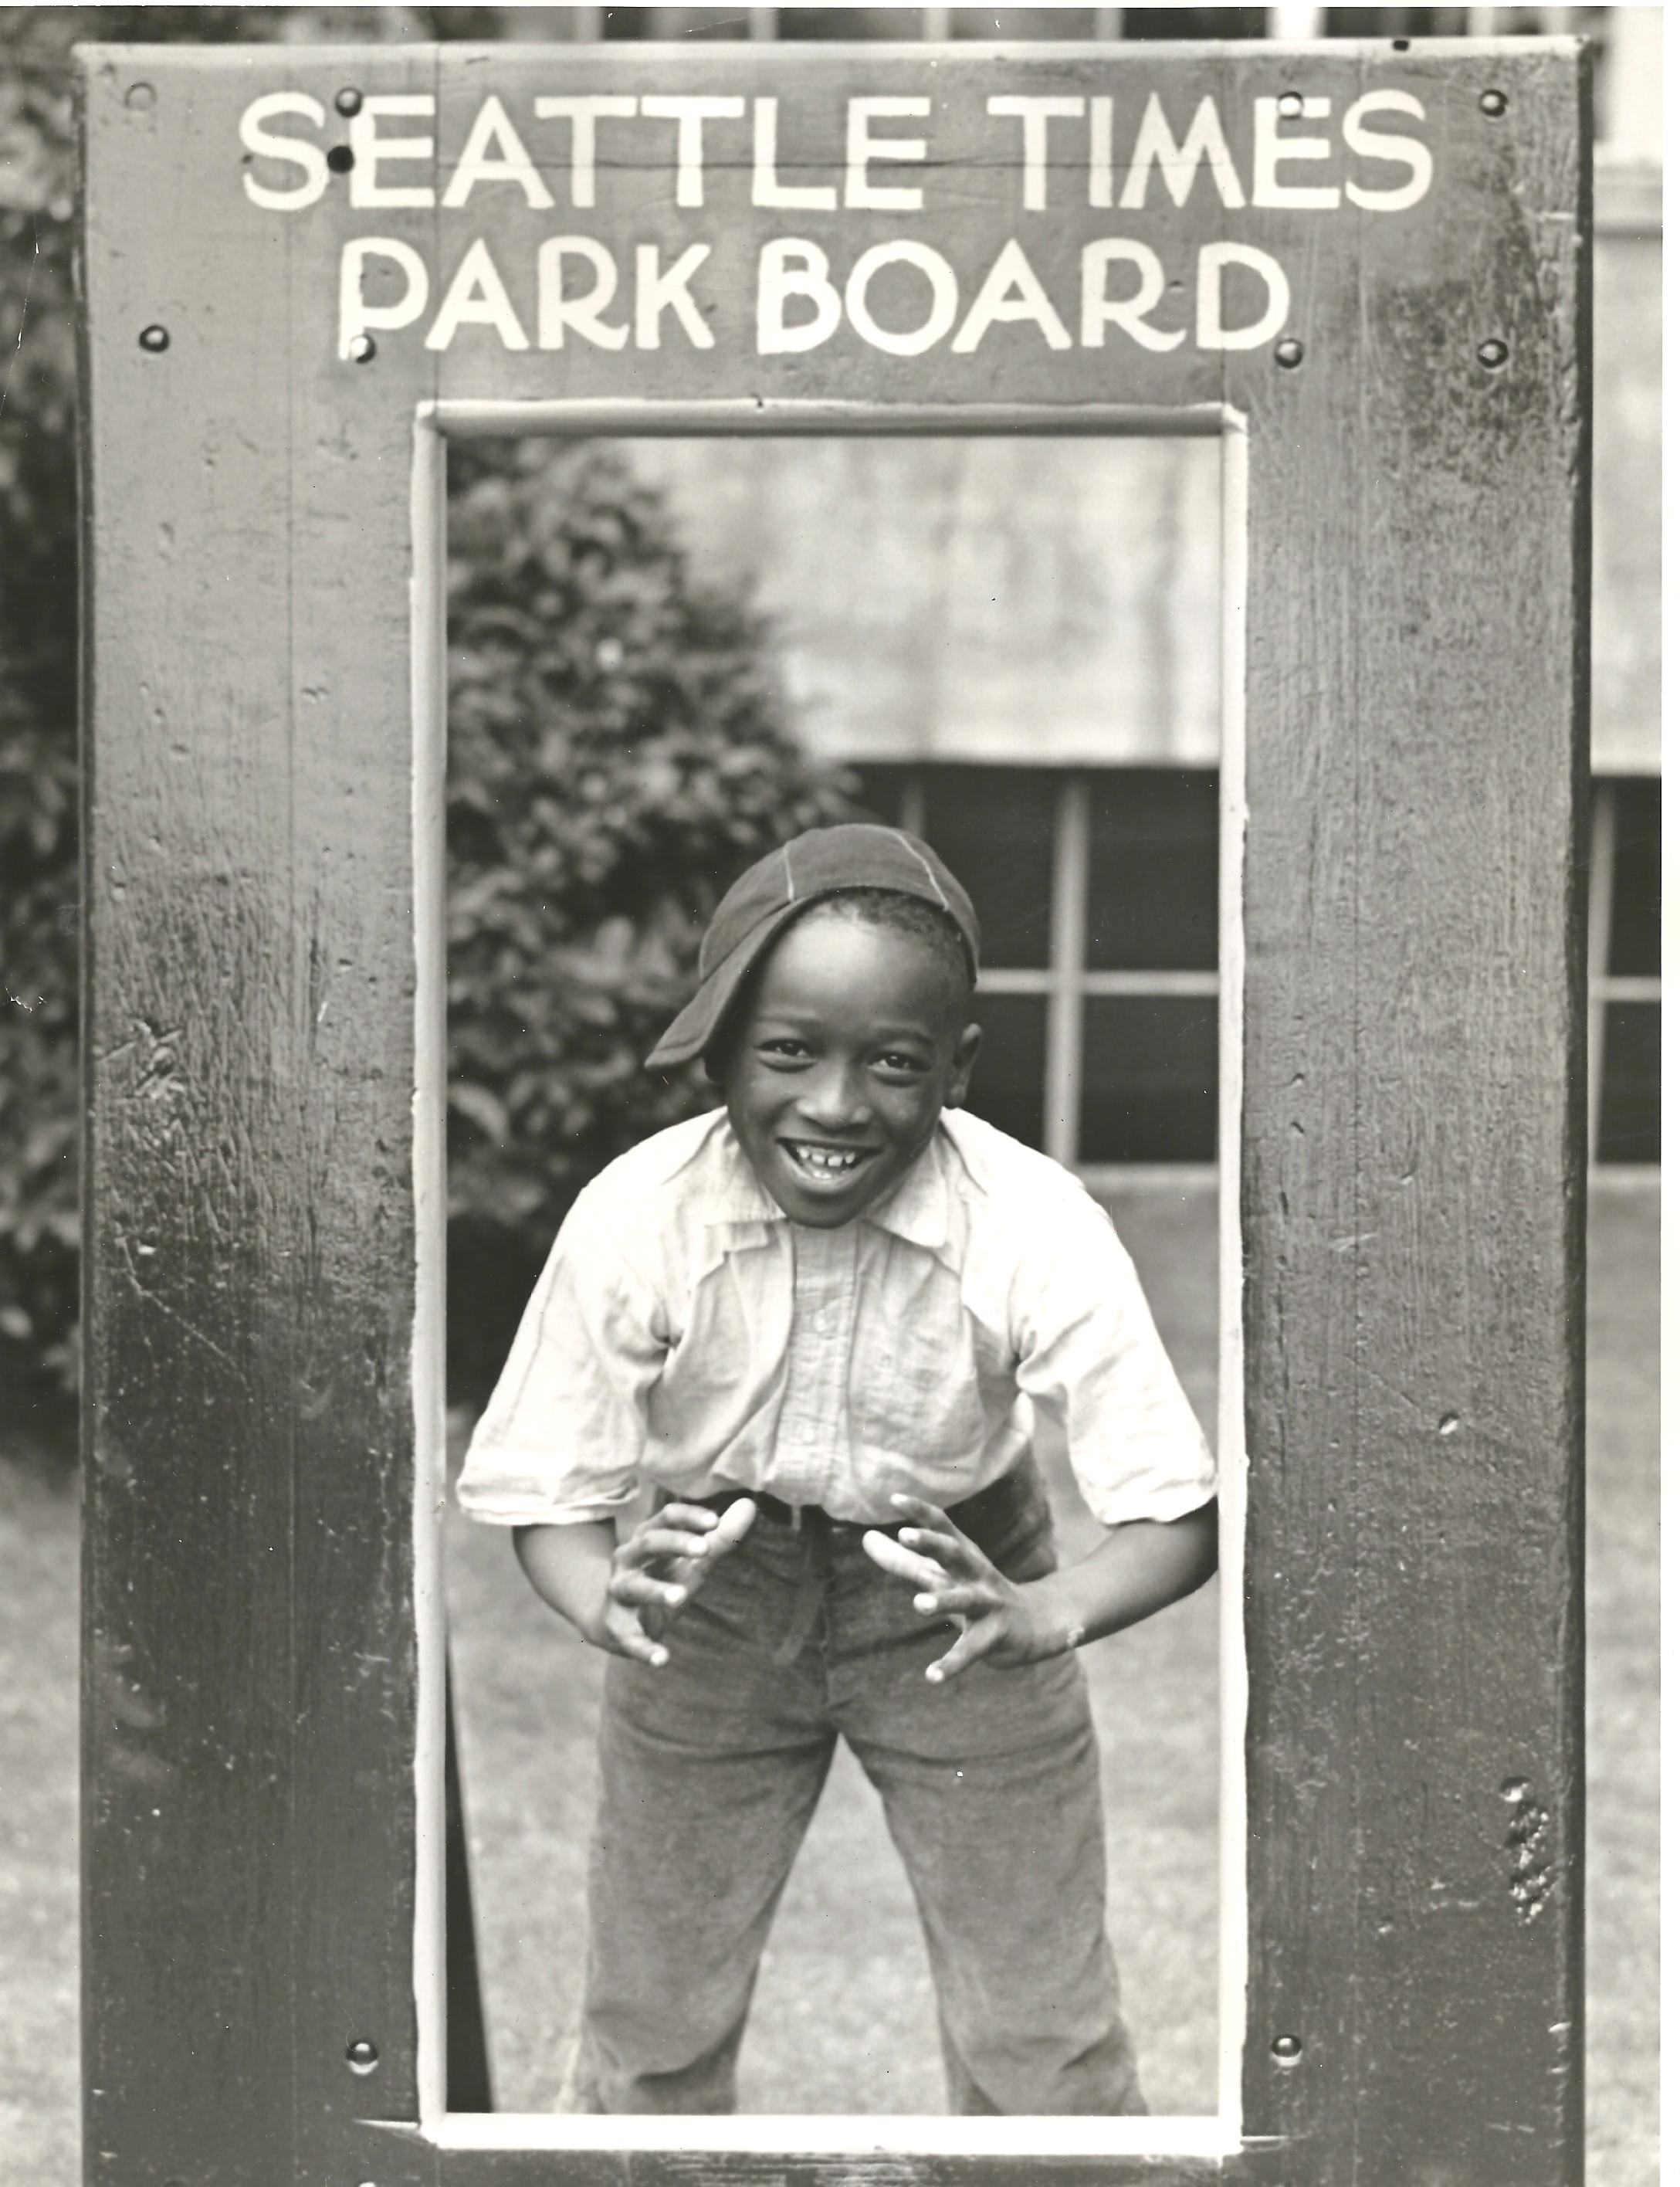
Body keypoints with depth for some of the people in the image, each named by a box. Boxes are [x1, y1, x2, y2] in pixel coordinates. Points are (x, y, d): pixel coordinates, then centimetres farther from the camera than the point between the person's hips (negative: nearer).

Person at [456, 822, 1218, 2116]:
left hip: (953, 1583, -1)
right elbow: (548, 1497, -17)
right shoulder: (634, 1218, -27)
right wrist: (608, 1600, -40)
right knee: (649, 2024, 12)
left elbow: (1177, 1515, -26)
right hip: (718, 1586, 1)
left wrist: (1042, 1618, -46)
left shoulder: (1037, 1228, -29)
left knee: (1043, 2036, 4)